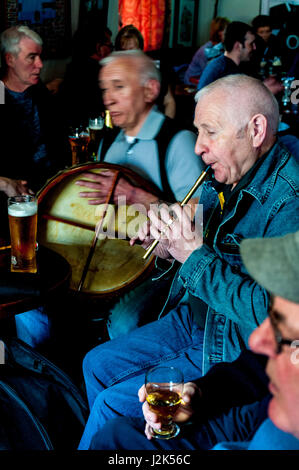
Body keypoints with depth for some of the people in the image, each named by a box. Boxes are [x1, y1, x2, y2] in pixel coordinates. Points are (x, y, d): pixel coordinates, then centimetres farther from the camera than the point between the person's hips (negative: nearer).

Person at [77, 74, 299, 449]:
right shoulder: (221, 180, 0)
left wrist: (195, 256, -29)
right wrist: (166, 245, -9)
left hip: (240, 350, -8)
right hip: (194, 319, 9)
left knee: (113, 402, -10)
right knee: (97, 364, 12)